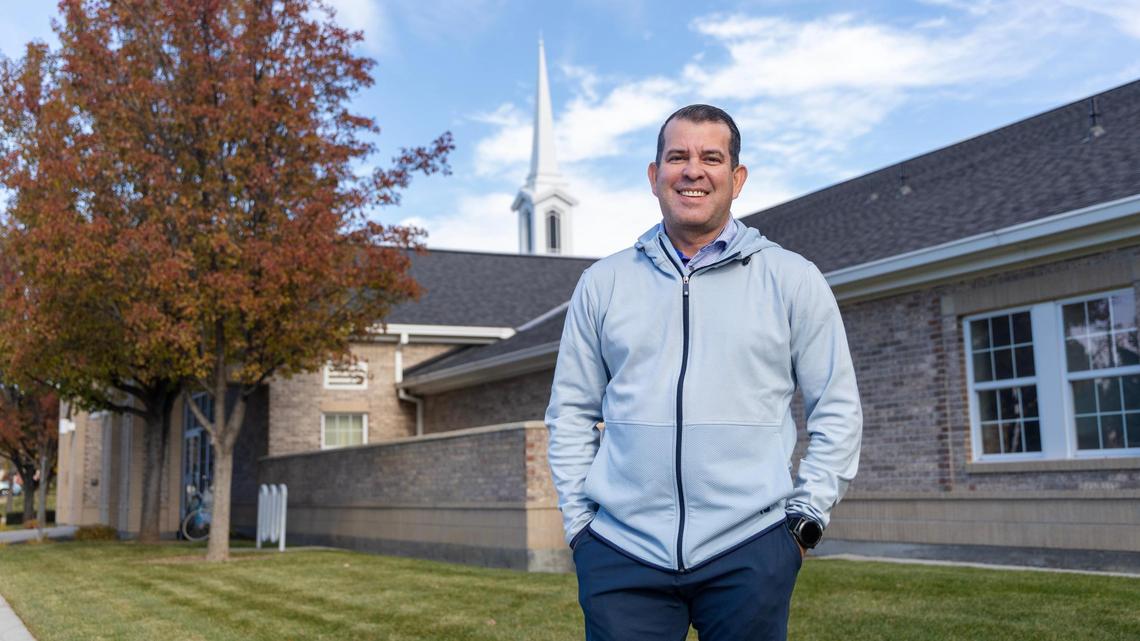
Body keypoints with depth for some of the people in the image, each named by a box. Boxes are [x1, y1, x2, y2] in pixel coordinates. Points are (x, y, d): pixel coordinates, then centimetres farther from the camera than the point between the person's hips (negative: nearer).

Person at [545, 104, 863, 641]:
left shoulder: (792, 280, 5)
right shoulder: (603, 283, 9)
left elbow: (837, 409, 6)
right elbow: (571, 412, 11)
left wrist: (807, 514, -1)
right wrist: (577, 518, 5)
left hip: (750, 551, -1)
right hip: (621, 553, 1)